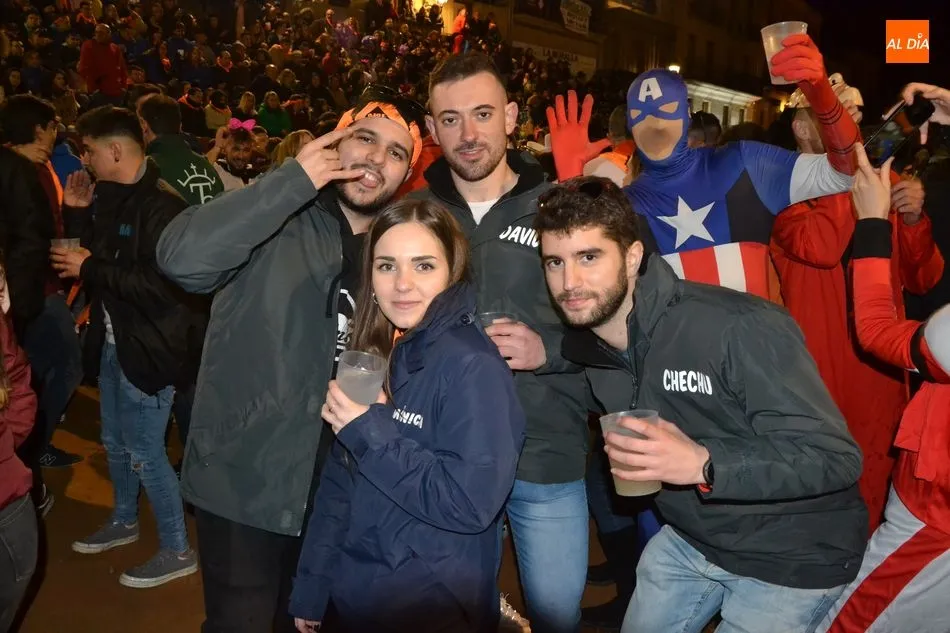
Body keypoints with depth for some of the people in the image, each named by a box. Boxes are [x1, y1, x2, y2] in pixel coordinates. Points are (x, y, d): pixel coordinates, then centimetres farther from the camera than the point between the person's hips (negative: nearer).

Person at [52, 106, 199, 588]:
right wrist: (79, 213, 3)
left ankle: (177, 550, 14)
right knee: (115, 442, 22)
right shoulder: (112, 197, 9)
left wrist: (90, 270, -21)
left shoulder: (161, 205, -21)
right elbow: (101, 256, 15)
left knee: (144, 453, -1)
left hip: (148, 347, -9)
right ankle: (124, 521, 43)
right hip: (113, 341, 9)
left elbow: (163, 283, -28)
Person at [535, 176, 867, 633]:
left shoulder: (738, 328, -29)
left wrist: (704, 465, -39)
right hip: (687, 539, 6)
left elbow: (836, 458, -27)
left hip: (791, 557, -5)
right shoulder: (581, 344, -7)